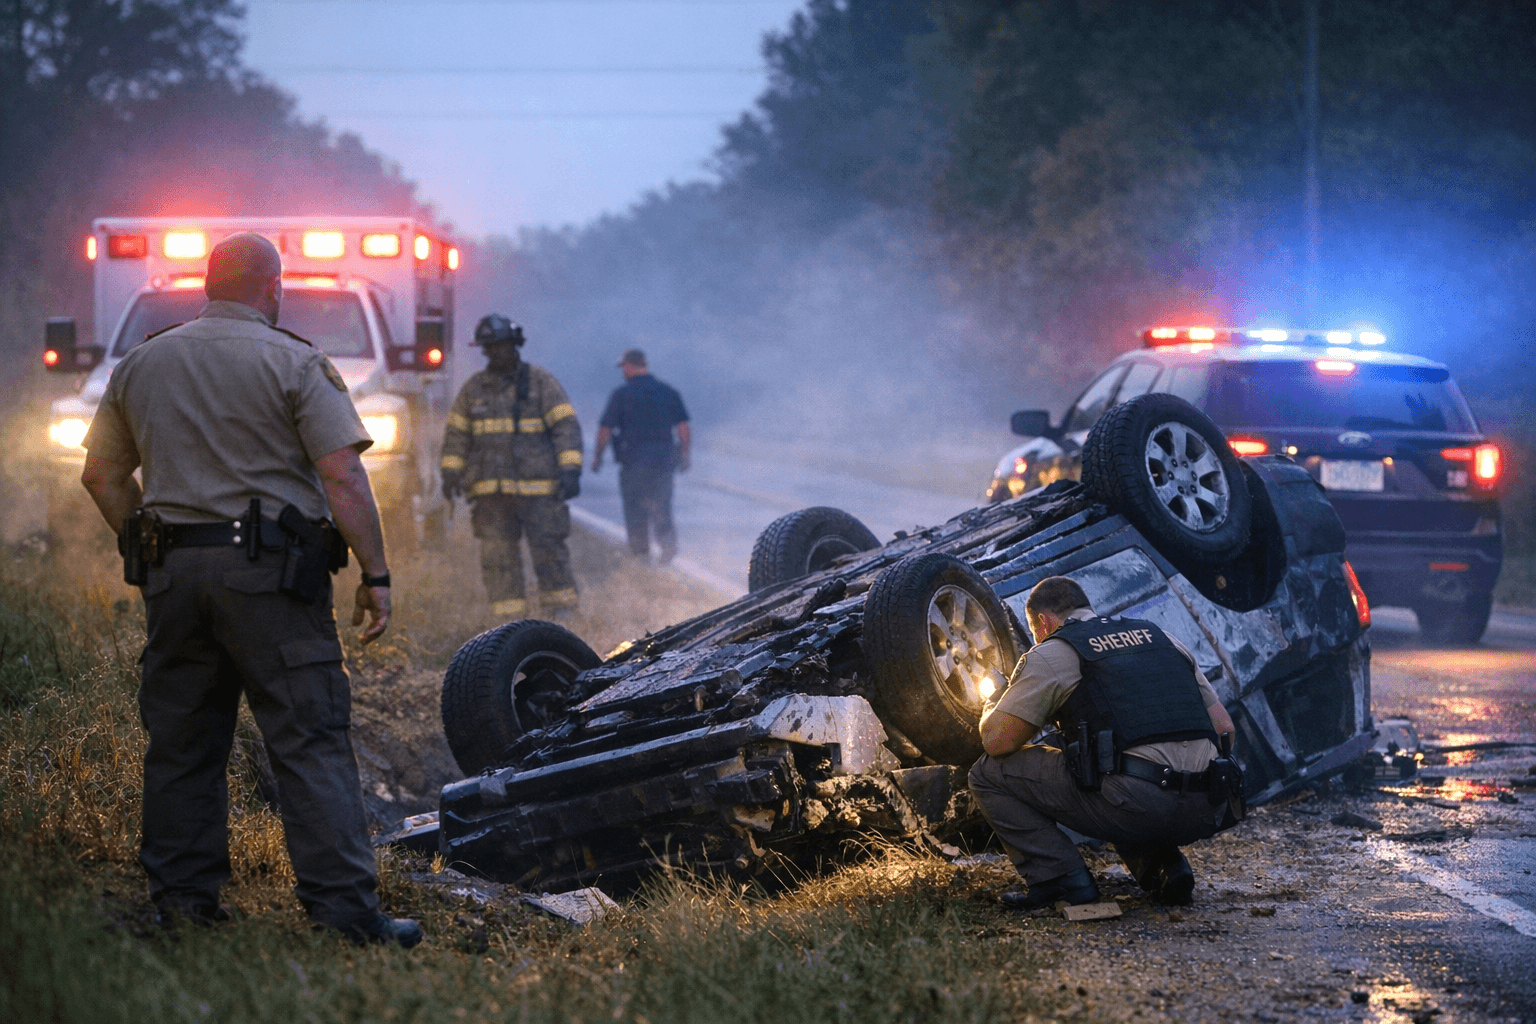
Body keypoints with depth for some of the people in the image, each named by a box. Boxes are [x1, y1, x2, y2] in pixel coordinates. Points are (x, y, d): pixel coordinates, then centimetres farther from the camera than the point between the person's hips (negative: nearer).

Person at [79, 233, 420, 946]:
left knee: (181, 741, 12)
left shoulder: (140, 365, 12)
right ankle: (345, 908, -9)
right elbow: (343, 477, -10)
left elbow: (101, 473, 15)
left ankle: (181, 900, 14)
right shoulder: (293, 362, -4)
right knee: (310, 741, -5)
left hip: (172, 569, 5)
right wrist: (375, 575, -6)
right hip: (269, 568, -5)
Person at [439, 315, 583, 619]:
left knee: (547, 548, -4)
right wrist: (451, 472, 7)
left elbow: (566, 426, -4)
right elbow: (456, 432, 18)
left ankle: (561, 613, 10)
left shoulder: (540, 382, 2)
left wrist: (570, 469, -14)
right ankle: (510, 621, 5)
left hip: (536, 486, -4)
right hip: (490, 488, 4)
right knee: (497, 554, 0)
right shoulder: (473, 388, 14)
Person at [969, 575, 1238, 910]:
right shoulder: (1162, 640, 25)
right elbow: (1223, 727, 23)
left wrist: (990, 711, 29)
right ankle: (1163, 867, 17)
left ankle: (1063, 880, 0)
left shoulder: (1052, 654, 8)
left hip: (1137, 804, -6)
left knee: (989, 774, 9)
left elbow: (997, 742, 5)